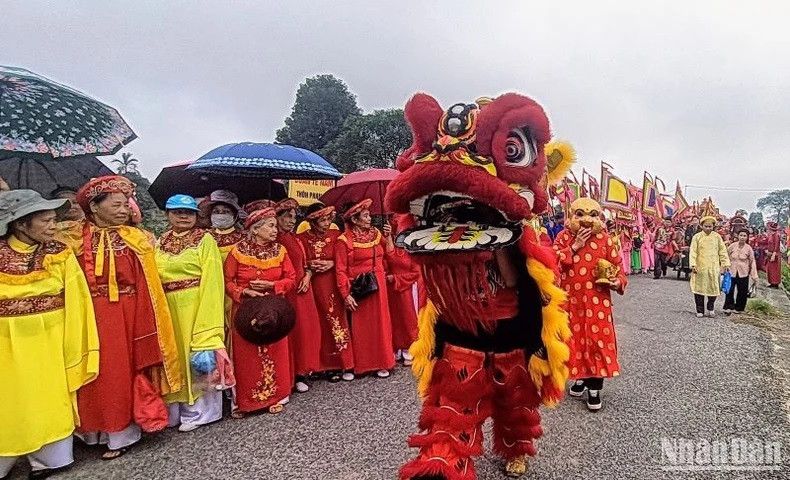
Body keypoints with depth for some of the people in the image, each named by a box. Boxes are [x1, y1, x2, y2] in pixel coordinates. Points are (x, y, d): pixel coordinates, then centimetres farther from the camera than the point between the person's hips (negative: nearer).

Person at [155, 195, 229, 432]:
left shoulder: (205, 239, -4)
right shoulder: (161, 243, 12)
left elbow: (211, 278, -10)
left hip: (197, 306, -5)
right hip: (169, 309, 5)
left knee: (197, 358, 3)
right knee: (175, 356, 12)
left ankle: (197, 411, 17)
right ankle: (177, 409, 26)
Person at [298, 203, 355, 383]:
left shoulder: (336, 235, 2)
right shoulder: (302, 239, -2)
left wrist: (332, 263, -14)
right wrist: (311, 267, -16)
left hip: (335, 285, 1)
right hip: (315, 286, -1)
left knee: (338, 321, 2)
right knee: (323, 324, 2)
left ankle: (345, 364, 13)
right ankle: (330, 366, 13)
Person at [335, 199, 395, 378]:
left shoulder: (375, 233, 8)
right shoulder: (344, 240, -9)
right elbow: (340, 270, -12)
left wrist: (388, 236, -1)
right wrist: (346, 295, -17)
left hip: (378, 286, 5)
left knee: (379, 323, 11)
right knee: (361, 326, 4)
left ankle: (381, 362, 22)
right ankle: (363, 364, 17)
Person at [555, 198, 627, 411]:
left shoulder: (605, 239, 0)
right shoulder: (564, 237, 0)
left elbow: (617, 265, 5)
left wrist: (617, 282, -15)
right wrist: (574, 246, -17)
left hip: (597, 301, -1)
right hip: (570, 299, 1)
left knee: (598, 341, 0)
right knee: (575, 339, 12)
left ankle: (594, 389, 14)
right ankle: (580, 377, 33)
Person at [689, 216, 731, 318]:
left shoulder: (717, 237, 6)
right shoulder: (697, 237, -1)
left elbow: (722, 251, 9)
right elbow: (693, 252, -5)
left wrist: (725, 264, 4)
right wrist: (693, 265, -15)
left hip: (714, 268, 2)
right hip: (700, 267, -2)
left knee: (713, 289, 5)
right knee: (699, 289, 2)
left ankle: (710, 308, 26)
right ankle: (700, 311, 13)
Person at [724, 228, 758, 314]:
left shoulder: (749, 248, -3)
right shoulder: (732, 246, -4)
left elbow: (752, 262, 1)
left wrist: (754, 276, -1)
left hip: (743, 273, 1)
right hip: (731, 272, -1)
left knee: (742, 292, 6)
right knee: (729, 291, -5)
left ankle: (738, 308, 21)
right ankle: (728, 307, 7)